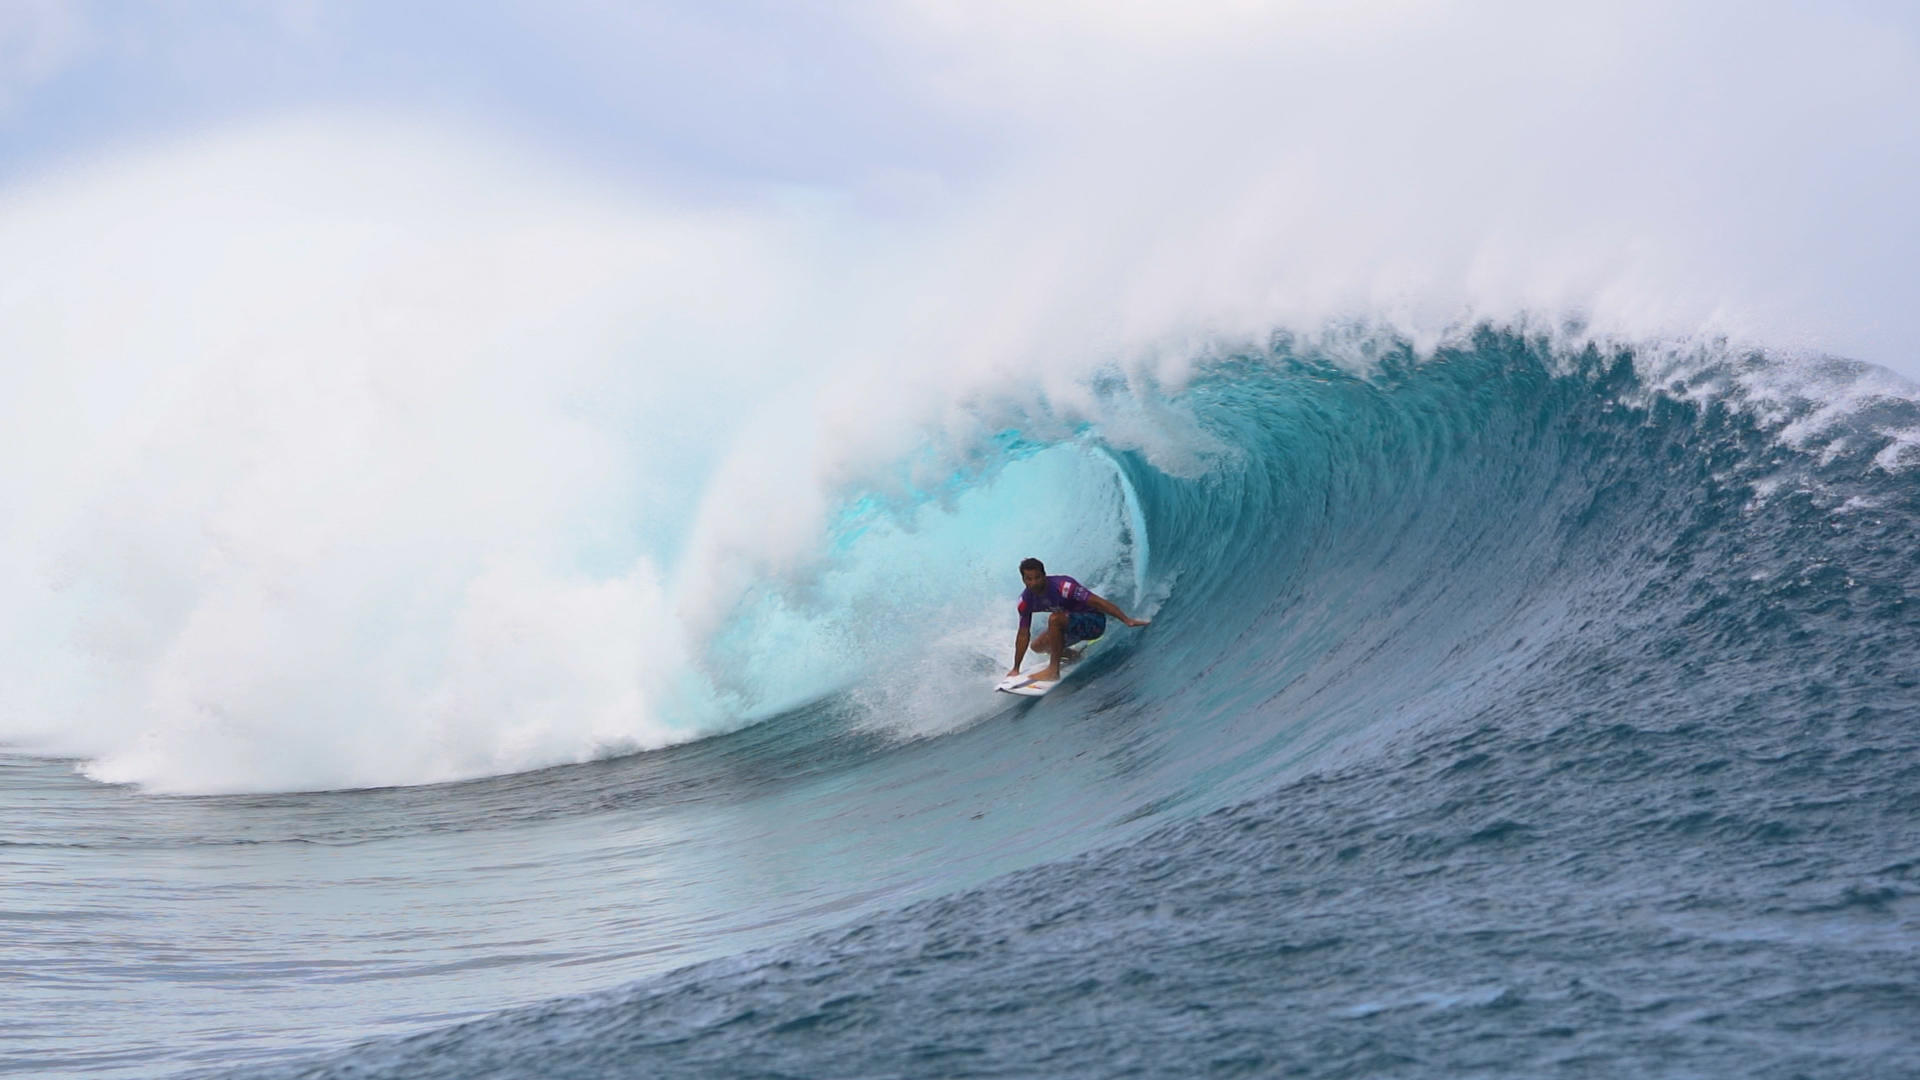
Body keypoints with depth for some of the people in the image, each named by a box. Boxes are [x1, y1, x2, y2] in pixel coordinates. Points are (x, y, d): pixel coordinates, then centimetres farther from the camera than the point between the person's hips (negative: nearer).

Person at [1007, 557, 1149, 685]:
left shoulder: (1061, 586, -29)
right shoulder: (1026, 601, -8)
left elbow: (1097, 601, -30)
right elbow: (1024, 634, 2)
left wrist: (1127, 620, -36)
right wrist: (1016, 668, 3)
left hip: (1094, 622, -8)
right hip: (1071, 626, 8)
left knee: (1054, 619, -31)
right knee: (1037, 645, 3)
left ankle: (1053, 671, -24)